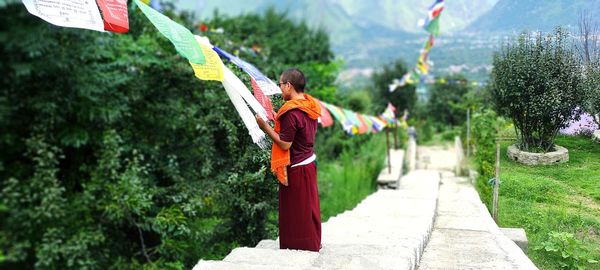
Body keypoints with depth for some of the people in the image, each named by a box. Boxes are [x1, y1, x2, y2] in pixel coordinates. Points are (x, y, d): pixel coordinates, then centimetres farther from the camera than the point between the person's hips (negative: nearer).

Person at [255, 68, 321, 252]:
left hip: (295, 168, -9)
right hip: (309, 162, 9)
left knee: (295, 212, 5)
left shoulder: (291, 112, -23)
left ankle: (298, 247, 16)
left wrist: (265, 126, -14)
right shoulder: (309, 105, 4)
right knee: (308, 207, 19)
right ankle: (313, 244, 31)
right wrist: (279, 121, 9)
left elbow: (285, 144, -22)